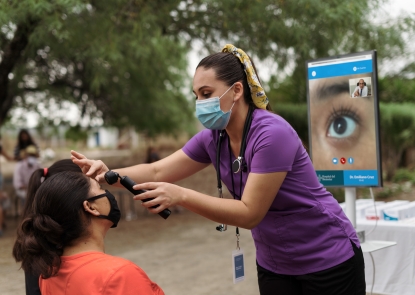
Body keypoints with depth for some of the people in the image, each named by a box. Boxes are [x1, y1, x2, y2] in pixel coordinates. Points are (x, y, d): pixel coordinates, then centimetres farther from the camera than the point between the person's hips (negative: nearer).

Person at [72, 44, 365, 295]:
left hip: (327, 261, -6)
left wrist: (180, 195, -36)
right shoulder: (213, 138, -4)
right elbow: (157, 172, -3)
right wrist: (108, 174, -21)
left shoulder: (272, 134, -26)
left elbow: (250, 213, -27)